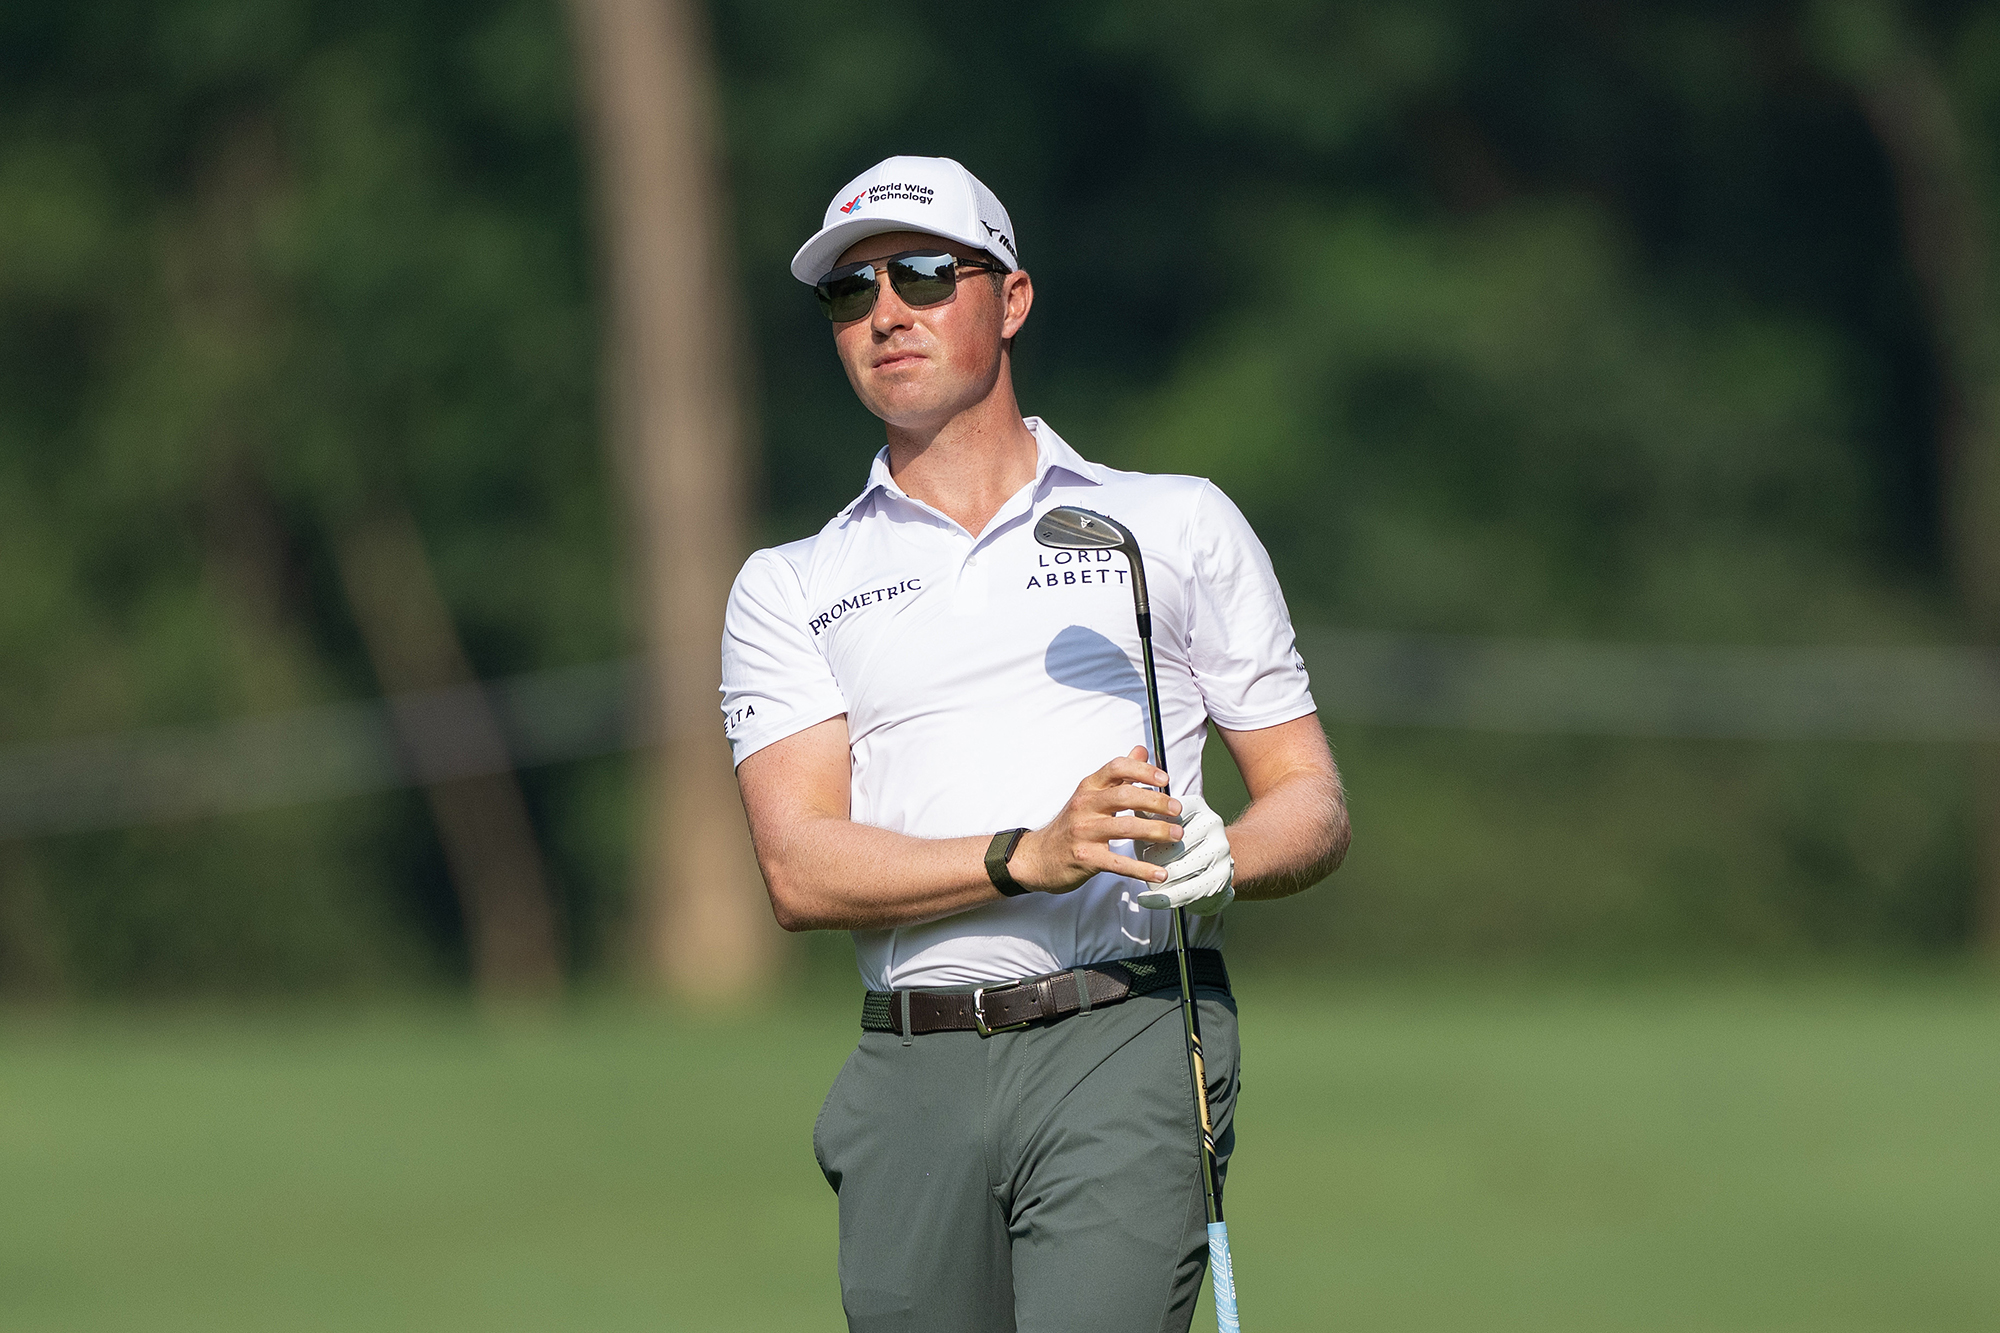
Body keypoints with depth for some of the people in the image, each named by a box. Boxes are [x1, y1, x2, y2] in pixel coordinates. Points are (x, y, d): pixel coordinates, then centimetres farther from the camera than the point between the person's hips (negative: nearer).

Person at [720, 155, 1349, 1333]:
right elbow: (801, 870, 0)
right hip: (912, 1085, 3)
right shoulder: (787, 590, 15)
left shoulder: (1182, 526, 15)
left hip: (1129, 1054, -2)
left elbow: (1313, 803, 14)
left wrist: (1222, 860, -11)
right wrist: (1031, 857, -16)